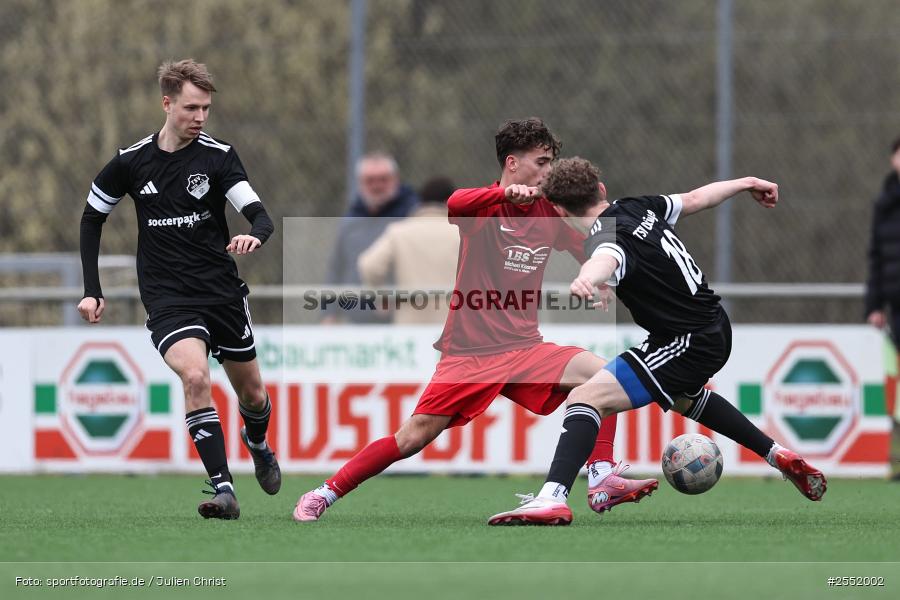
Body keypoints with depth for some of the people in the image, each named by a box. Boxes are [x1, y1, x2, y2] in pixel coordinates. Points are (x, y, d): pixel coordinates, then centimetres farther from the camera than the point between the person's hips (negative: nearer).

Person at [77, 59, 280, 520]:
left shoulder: (218, 156, -6)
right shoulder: (131, 162, -3)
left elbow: (260, 217, -14)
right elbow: (92, 218, 12)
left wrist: (254, 236, -39)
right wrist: (92, 290, 7)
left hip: (223, 292, 1)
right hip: (167, 300, -1)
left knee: (251, 392, 14)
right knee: (194, 375, -27)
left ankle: (257, 444, 51)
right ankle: (223, 490, -27)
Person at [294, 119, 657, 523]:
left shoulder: (551, 212, 9)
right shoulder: (484, 205, -7)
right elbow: (455, 205, -31)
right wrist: (506, 192, -45)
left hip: (524, 349, 4)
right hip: (470, 350, -4)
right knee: (414, 437, -8)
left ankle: (601, 482, -16)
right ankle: (325, 494, 6)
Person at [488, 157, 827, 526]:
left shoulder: (610, 237, -22)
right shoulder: (639, 208, 3)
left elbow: (606, 259, -48)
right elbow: (696, 199, 20)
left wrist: (585, 280, -71)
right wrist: (746, 184, 37)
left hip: (690, 343, -10)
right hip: (715, 328, 10)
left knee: (587, 397, -21)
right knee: (683, 396, 42)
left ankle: (552, 499, -38)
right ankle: (780, 457, 52)